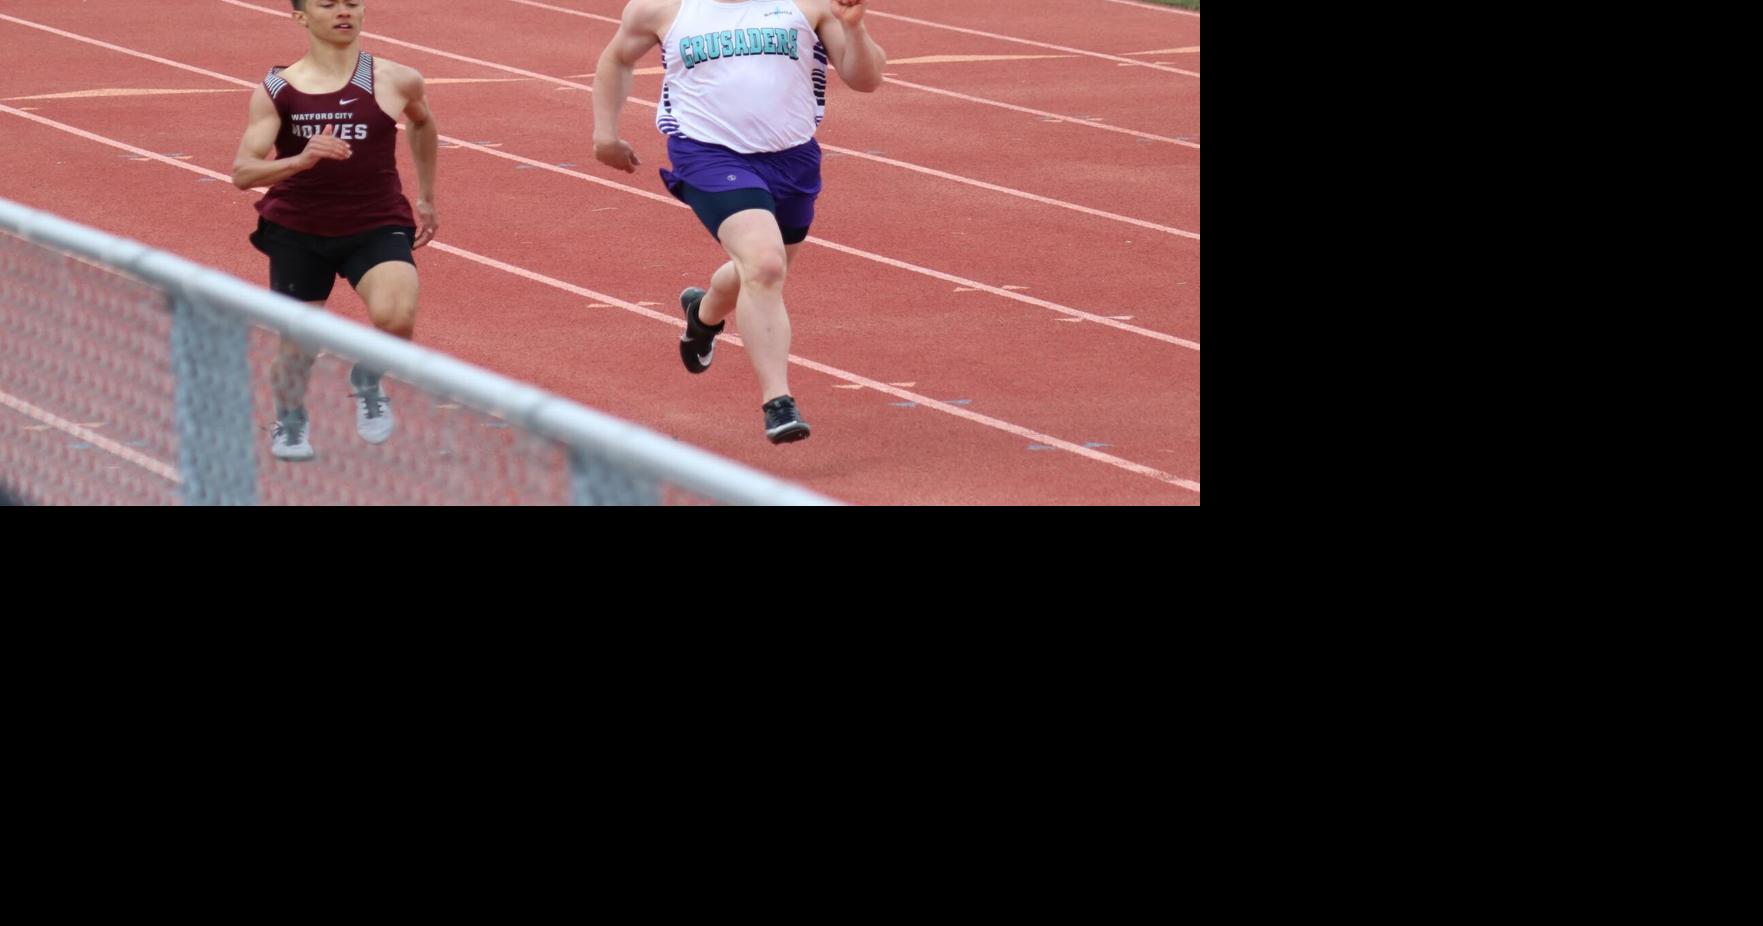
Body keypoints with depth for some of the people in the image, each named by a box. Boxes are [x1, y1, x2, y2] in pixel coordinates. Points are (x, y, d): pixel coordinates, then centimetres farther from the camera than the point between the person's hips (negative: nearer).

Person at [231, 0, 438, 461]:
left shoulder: (396, 81, -5)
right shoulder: (276, 91, -8)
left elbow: (422, 124, 19)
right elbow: (242, 173, -15)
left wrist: (427, 198, 24)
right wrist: (300, 160, -33)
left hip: (377, 227, -1)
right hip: (297, 231, 1)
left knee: (395, 318, -28)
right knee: (297, 345, 10)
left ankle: (367, 380, 8)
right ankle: (290, 422, 45)